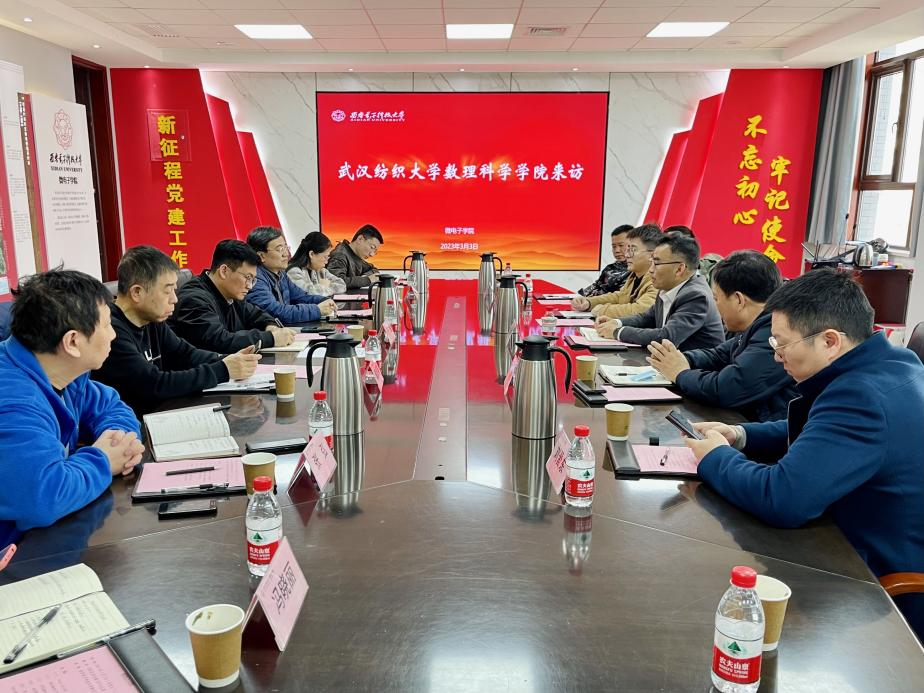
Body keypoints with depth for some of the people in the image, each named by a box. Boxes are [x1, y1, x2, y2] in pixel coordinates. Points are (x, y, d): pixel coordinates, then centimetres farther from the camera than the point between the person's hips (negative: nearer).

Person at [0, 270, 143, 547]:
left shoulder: (60, 371, -1)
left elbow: (110, 407, 14)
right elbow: (43, 496, -40)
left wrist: (119, 438, -8)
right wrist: (102, 462, -21)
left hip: (52, 526, 8)